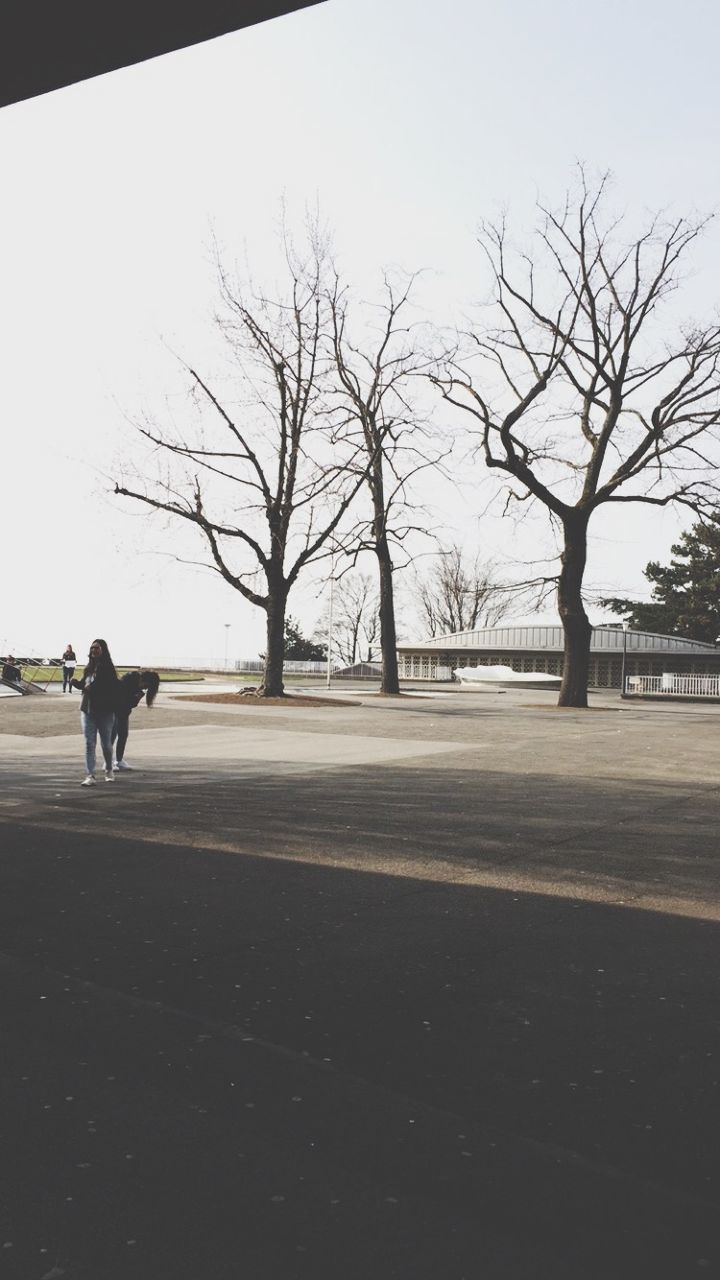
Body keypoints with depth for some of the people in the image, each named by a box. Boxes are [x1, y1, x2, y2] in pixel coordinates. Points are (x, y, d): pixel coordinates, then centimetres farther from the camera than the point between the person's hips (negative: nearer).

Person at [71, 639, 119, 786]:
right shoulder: (89, 668, 10)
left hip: (105, 711, -5)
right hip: (87, 710, 5)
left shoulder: (108, 668, -9)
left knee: (106, 743, 9)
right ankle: (90, 776, -2)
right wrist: (76, 683, -2)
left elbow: (113, 688, -18)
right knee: (89, 743, -1)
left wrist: (93, 688, -23)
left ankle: (109, 770, 30)